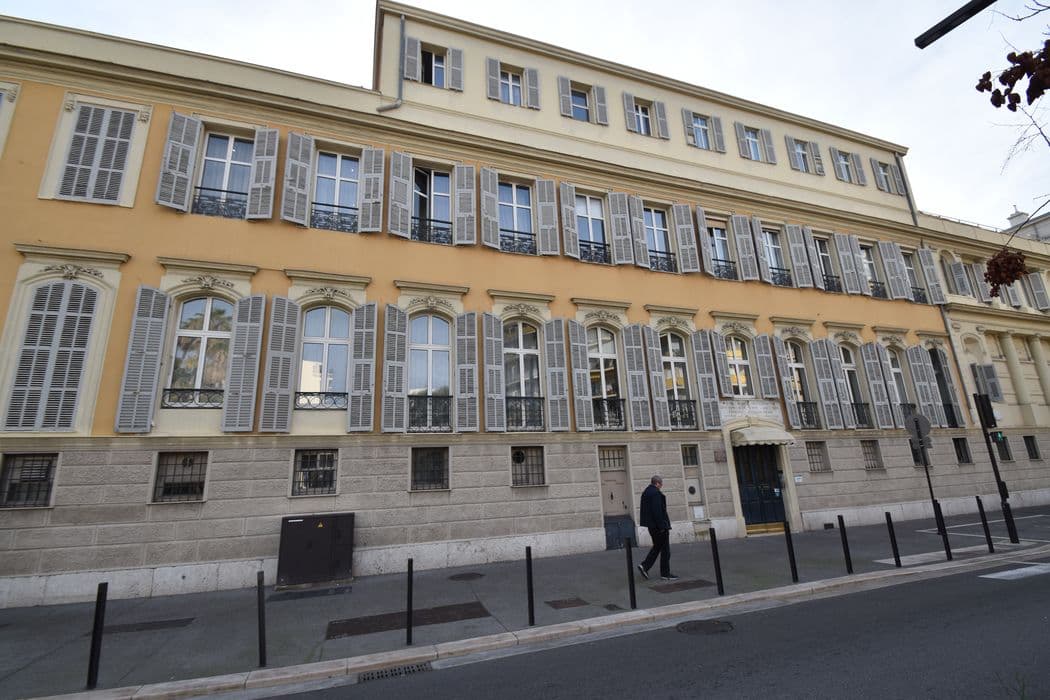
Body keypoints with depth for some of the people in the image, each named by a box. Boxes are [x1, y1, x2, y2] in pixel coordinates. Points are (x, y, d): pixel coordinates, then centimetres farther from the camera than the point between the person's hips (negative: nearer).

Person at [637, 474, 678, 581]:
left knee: (657, 547, 19)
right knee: (665, 549, 3)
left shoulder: (646, 492, 12)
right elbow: (657, 511, -24)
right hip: (658, 525, -9)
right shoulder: (656, 493, -19)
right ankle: (665, 573, 11)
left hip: (651, 525, 10)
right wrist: (661, 526, -20)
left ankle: (644, 566, 10)